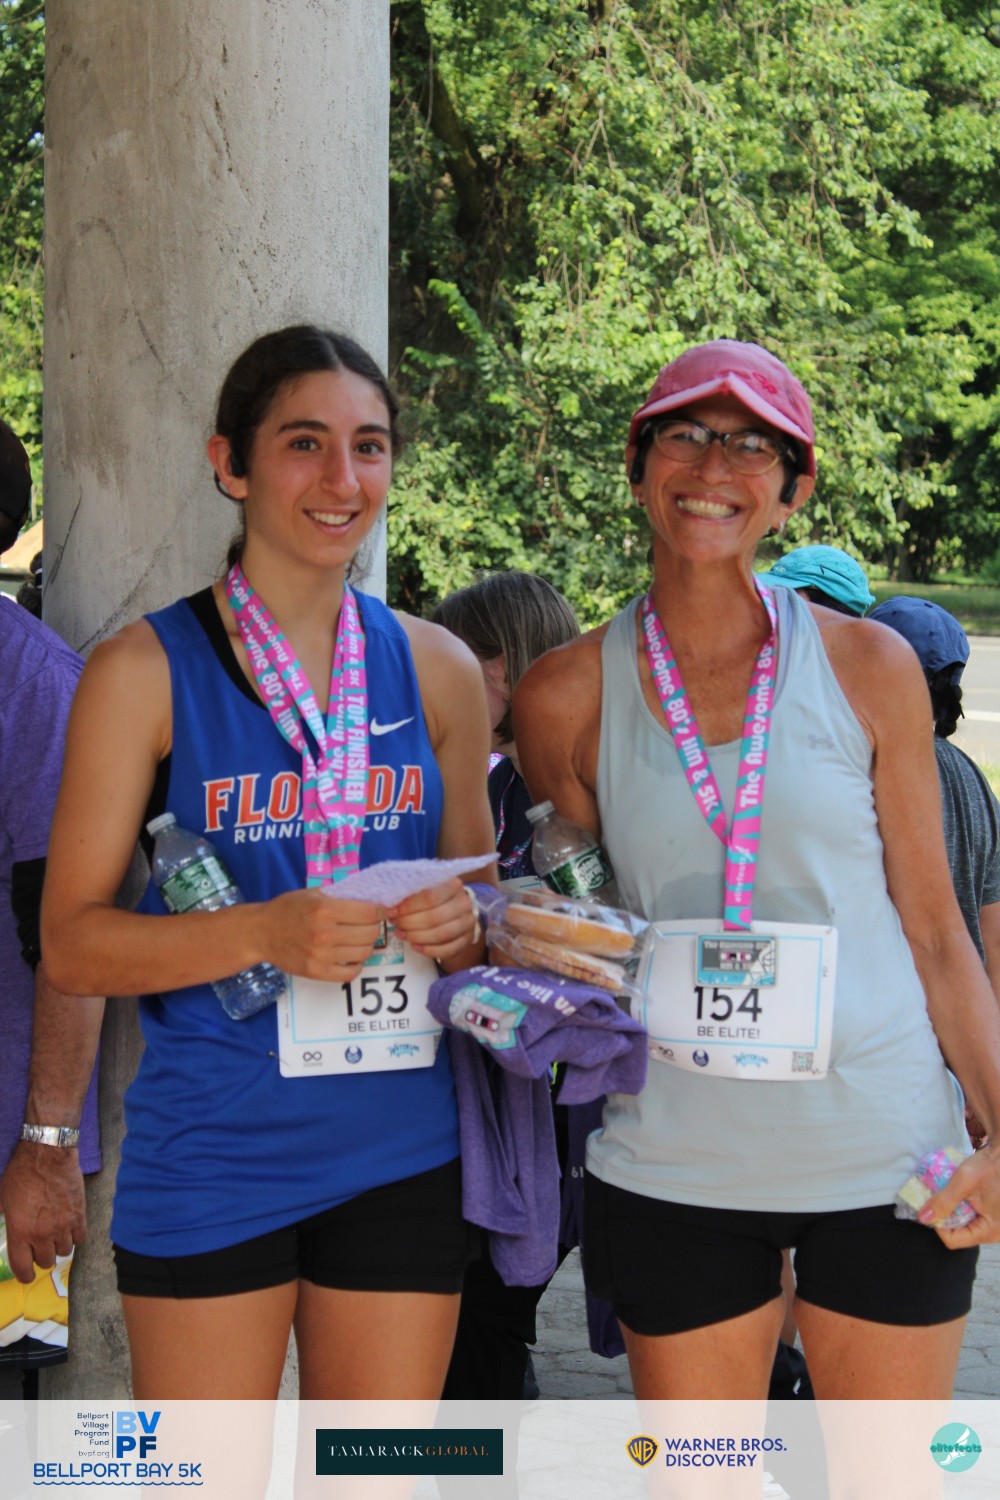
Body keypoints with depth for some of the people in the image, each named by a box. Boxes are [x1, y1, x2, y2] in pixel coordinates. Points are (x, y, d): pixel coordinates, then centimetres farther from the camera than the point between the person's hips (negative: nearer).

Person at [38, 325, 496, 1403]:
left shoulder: (436, 668, 8)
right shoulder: (145, 671, -3)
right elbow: (71, 940, -6)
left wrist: (460, 927, -6)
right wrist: (264, 932, -21)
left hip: (401, 1153, 4)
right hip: (211, 1154, -3)